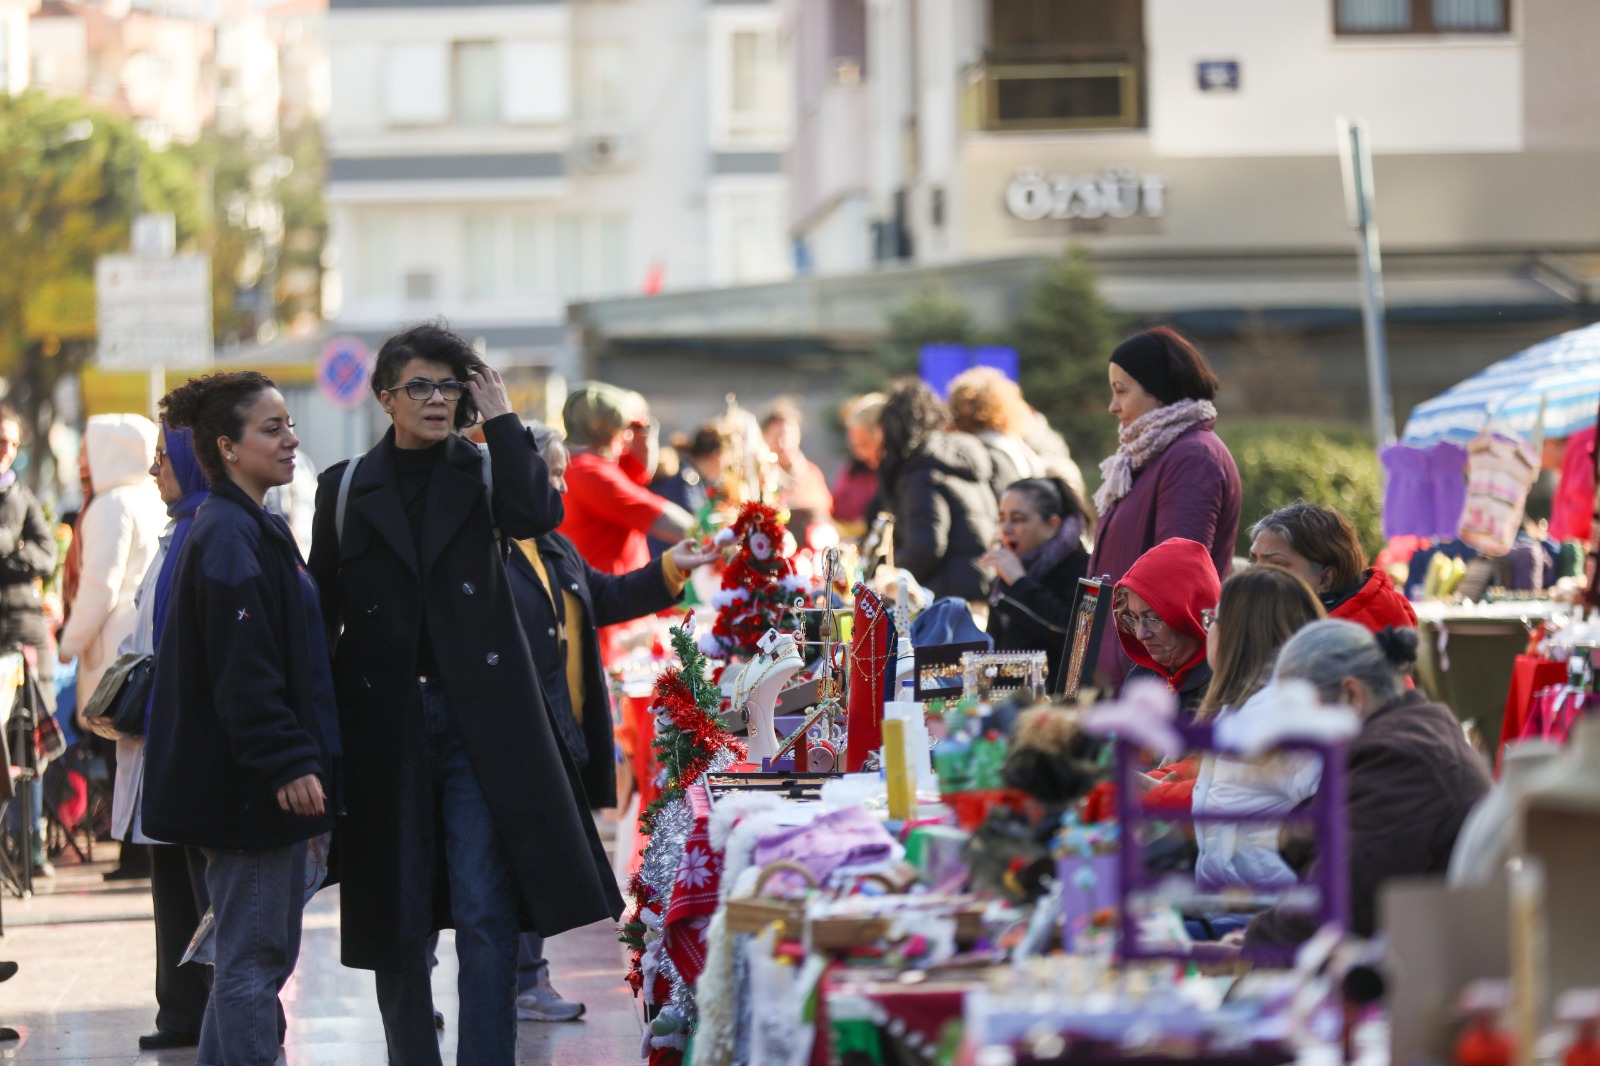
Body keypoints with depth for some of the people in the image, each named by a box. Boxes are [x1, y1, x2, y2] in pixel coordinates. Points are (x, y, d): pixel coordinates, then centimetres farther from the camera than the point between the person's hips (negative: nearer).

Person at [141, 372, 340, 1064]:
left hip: (262, 786, 10)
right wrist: (289, 761, -26)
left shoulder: (255, 531, 17)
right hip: (246, 789, -10)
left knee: (254, 953, 14)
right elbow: (242, 669, -23)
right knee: (255, 954, -7)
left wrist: (304, 757, 21)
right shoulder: (229, 538, -16)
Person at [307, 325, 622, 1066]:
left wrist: (501, 419, -7)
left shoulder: (481, 472, 7)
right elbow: (324, 610, 8)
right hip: (384, 721, 1)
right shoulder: (346, 488, 9)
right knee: (395, 916, 7)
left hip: (478, 718, -1)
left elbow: (539, 513, -15)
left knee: (487, 913, -8)